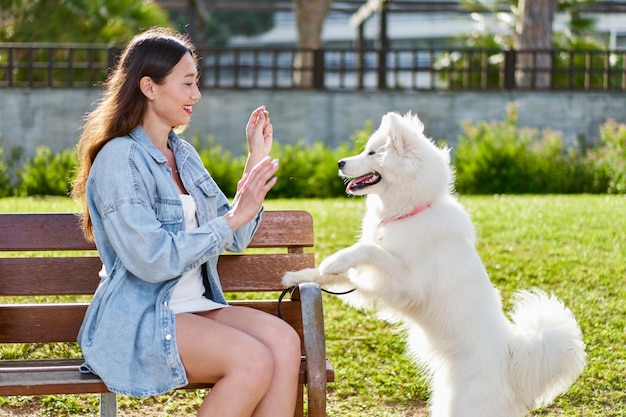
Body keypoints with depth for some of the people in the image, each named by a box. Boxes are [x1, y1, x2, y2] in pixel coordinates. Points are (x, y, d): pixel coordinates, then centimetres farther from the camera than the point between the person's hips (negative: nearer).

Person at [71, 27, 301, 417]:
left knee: (284, 341, -20)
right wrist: (233, 218, -17)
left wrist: (256, 162, 9)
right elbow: (151, 260, -20)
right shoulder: (119, 159, -11)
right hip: (137, 320, -7)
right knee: (253, 361, -28)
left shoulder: (184, 155, 14)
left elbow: (233, 240, 15)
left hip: (195, 308, 7)